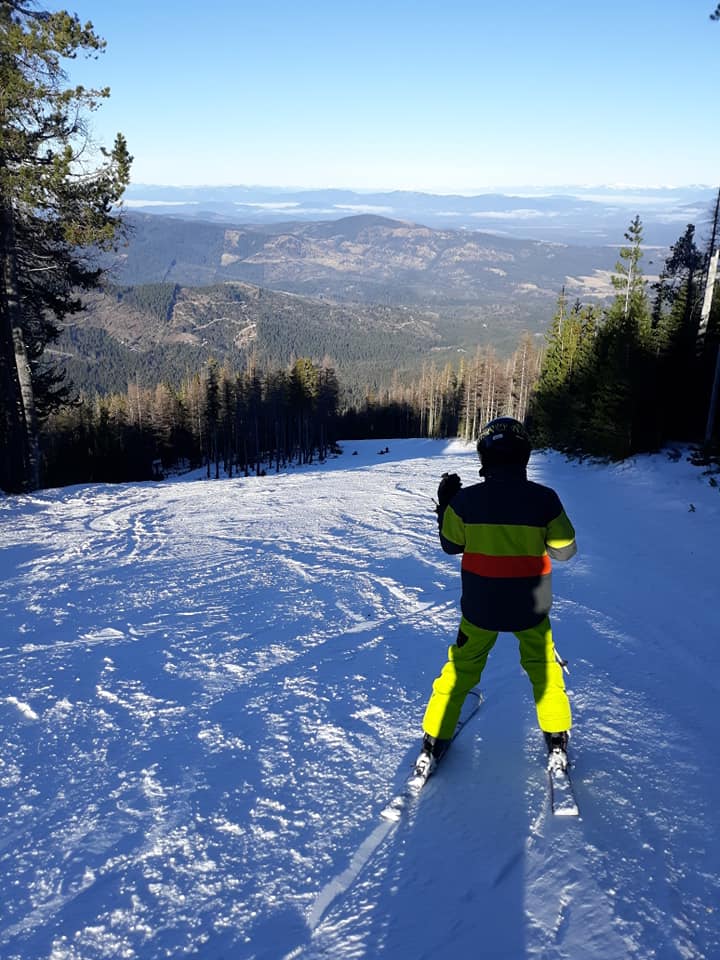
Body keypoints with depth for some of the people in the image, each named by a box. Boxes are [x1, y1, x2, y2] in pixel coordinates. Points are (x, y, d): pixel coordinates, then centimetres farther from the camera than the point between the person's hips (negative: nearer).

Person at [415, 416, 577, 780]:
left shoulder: (466, 499, -15)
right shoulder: (544, 498, -16)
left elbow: (451, 545, 1)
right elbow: (565, 550, -5)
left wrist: (445, 504, 13)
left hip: (480, 607, 0)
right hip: (531, 608, 0)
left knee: (461, 669, 17)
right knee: (543, 668, 24)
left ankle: (433, 743, 24)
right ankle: (557, 743, 33)